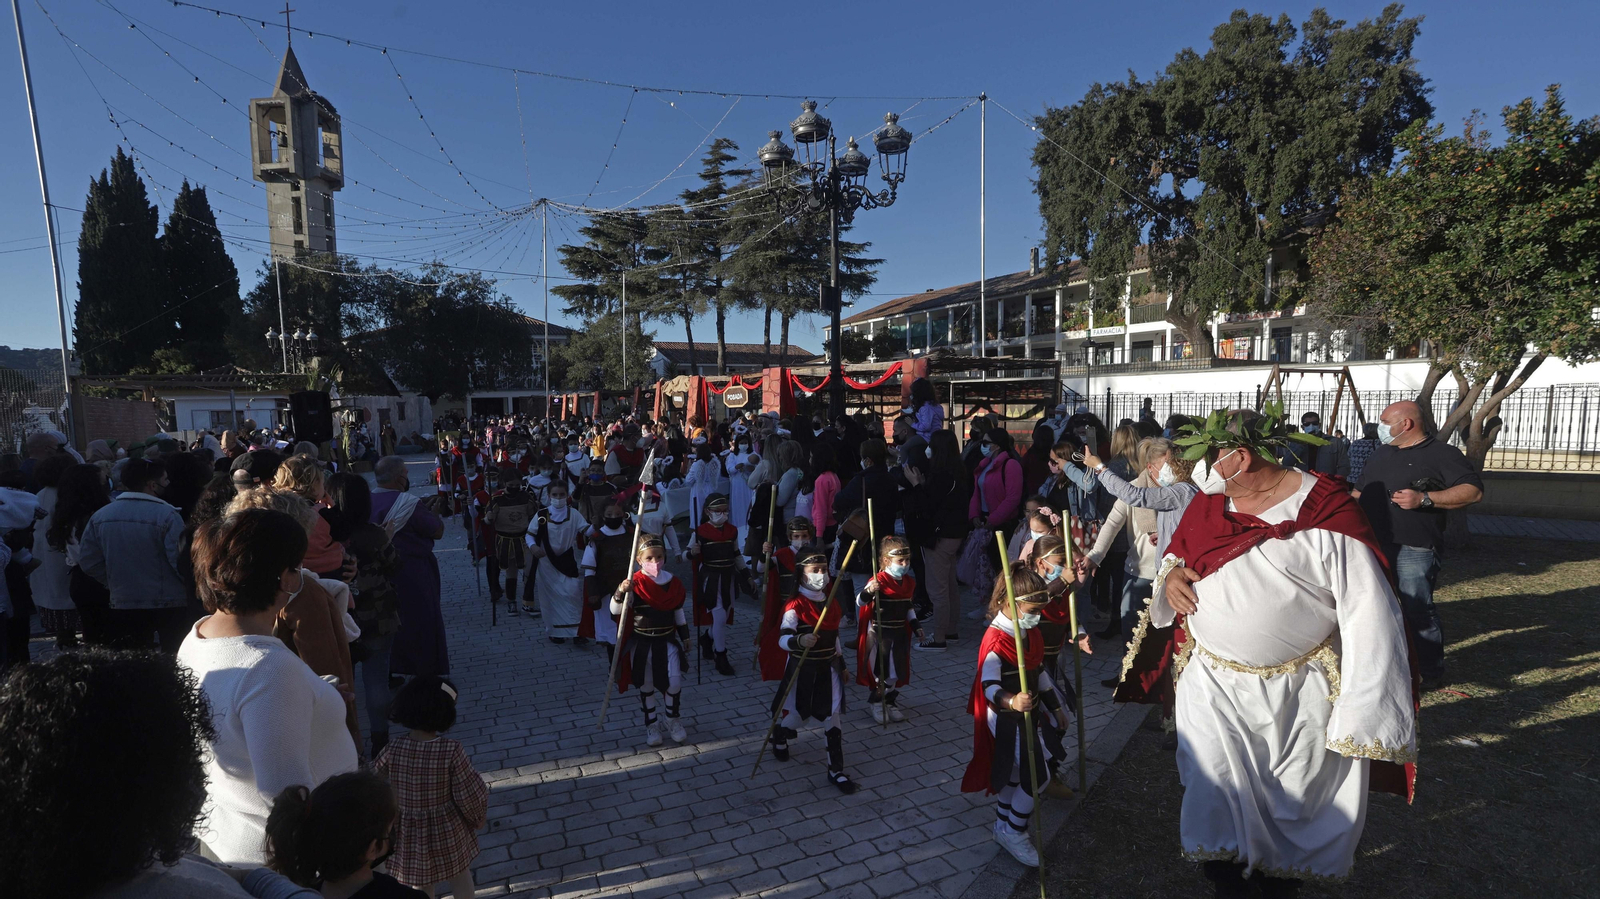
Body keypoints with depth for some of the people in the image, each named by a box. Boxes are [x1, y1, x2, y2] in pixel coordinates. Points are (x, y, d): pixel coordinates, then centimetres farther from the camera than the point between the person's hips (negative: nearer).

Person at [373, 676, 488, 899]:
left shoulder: (393, 750, -20)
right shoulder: (452, 751, -26)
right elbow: (468, 794, -18)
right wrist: (479, 817, 2)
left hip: (410, 830, 2)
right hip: (448, 828, -2)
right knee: (460, 875, 23)